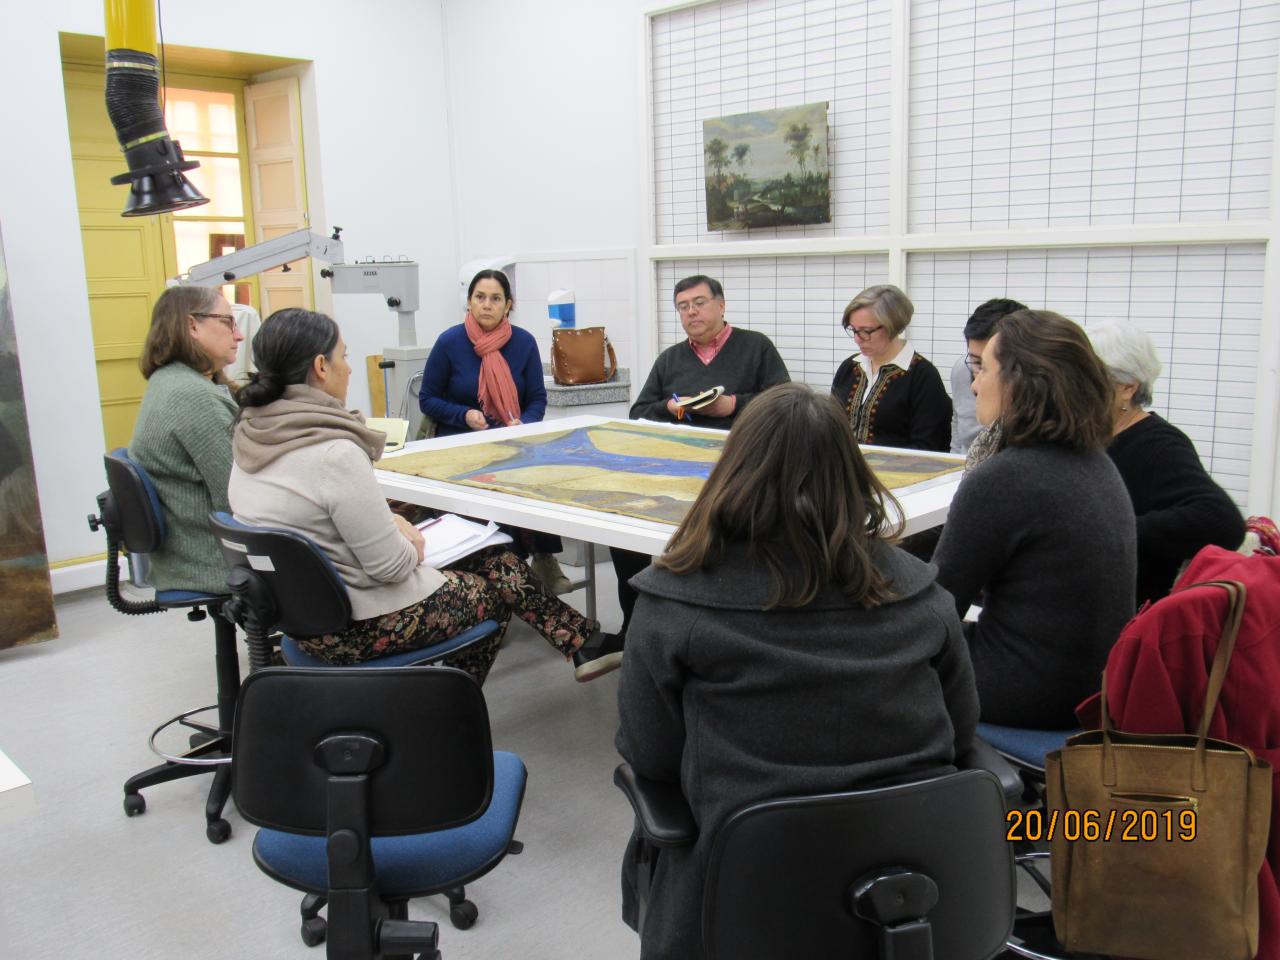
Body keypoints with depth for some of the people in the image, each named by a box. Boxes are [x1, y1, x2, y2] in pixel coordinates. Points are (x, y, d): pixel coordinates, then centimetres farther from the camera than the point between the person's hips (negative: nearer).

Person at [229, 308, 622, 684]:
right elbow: (391, 565, -24)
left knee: (492, 555, 19)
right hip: (359, 626, -8)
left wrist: (388, 524, 6)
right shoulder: (334, 453, -29)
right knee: (501, 575, 15)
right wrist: (411, 541, -2)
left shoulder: (251, 437, 0)